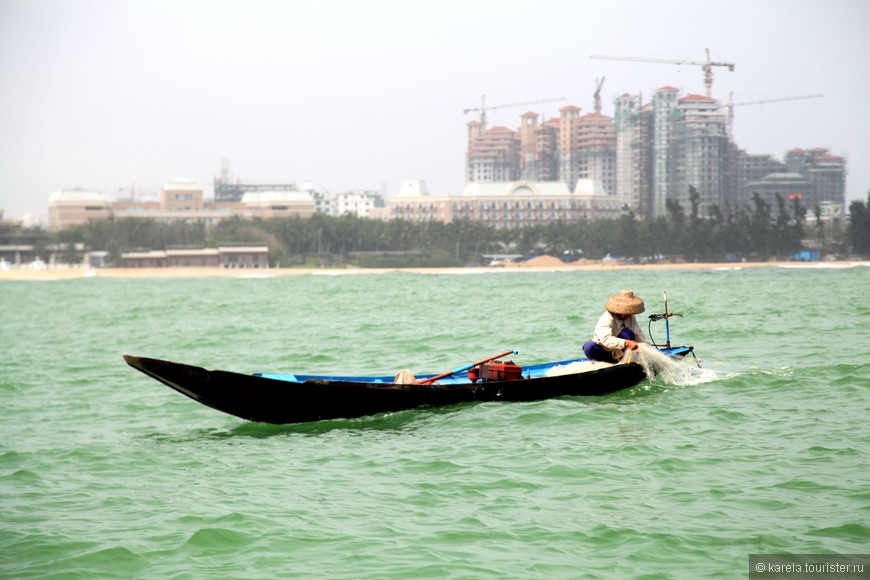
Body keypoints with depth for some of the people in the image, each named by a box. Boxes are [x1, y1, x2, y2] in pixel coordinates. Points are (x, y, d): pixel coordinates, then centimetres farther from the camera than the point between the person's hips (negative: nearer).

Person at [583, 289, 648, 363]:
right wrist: (626, 343, -53)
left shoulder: (631, 318, -2)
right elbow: (606, 339, -41)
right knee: (589, 346, -37)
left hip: (618, 353, 5)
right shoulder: (607, 318, -24)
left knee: (628, 333, -23)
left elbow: (638, 336, -3)